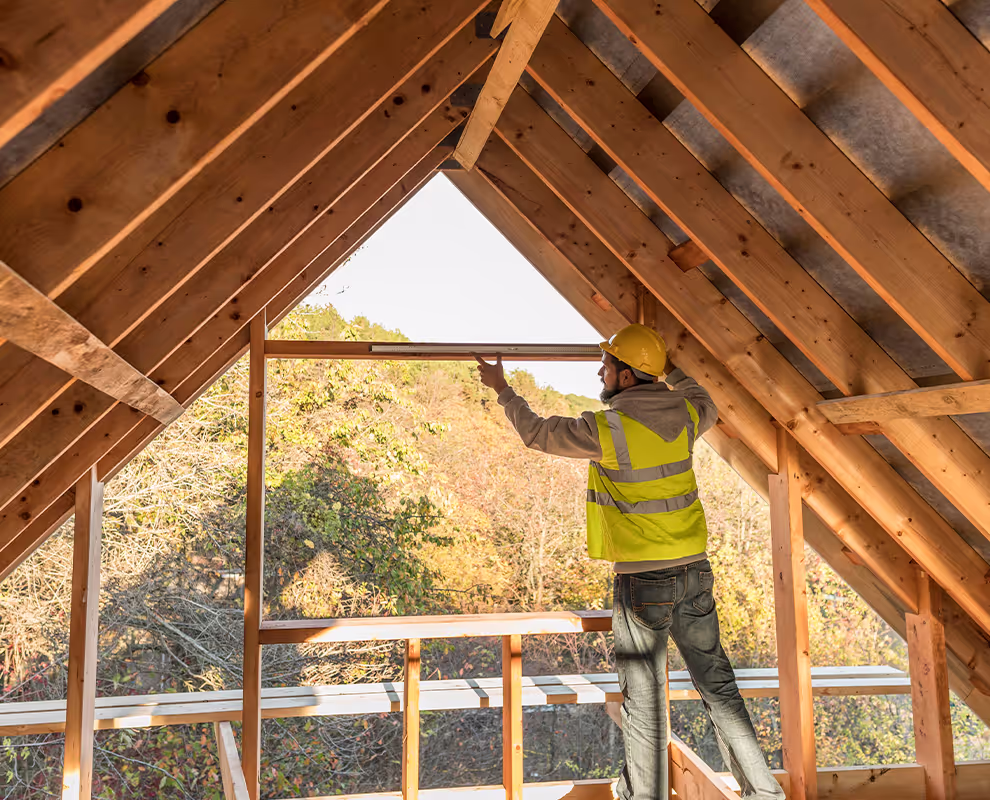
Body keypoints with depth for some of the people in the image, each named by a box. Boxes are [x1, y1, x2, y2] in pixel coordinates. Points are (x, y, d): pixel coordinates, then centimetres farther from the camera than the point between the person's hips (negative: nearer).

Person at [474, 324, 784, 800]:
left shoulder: (606, 428, -15)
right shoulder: (684, 416, 2)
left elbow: (536, 433, -1)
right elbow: (706, 405, 28)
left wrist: (501, 389, 14)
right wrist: (668, 369, 40)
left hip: (642, 581, -6)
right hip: (695, 570, 6)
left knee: (643, 697, 9)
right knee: (717, 684, 17)